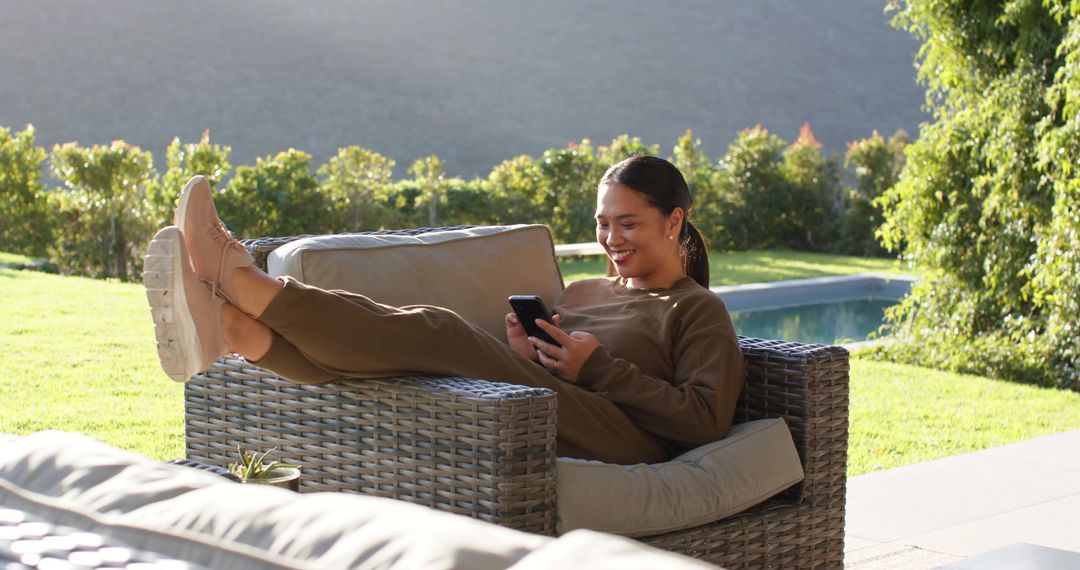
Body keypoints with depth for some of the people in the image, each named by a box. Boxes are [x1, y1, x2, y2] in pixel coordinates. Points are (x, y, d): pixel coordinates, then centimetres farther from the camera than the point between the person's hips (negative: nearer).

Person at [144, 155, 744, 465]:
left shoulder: (699, 311, 12)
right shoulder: (581, 292, 31)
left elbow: (705, 419, -4)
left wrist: (598, 367, -6)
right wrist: (523, 357, 1)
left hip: (619, 444, -7)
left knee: (440, 335, -26)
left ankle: (246, 283, -28)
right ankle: (235, 328, -38)